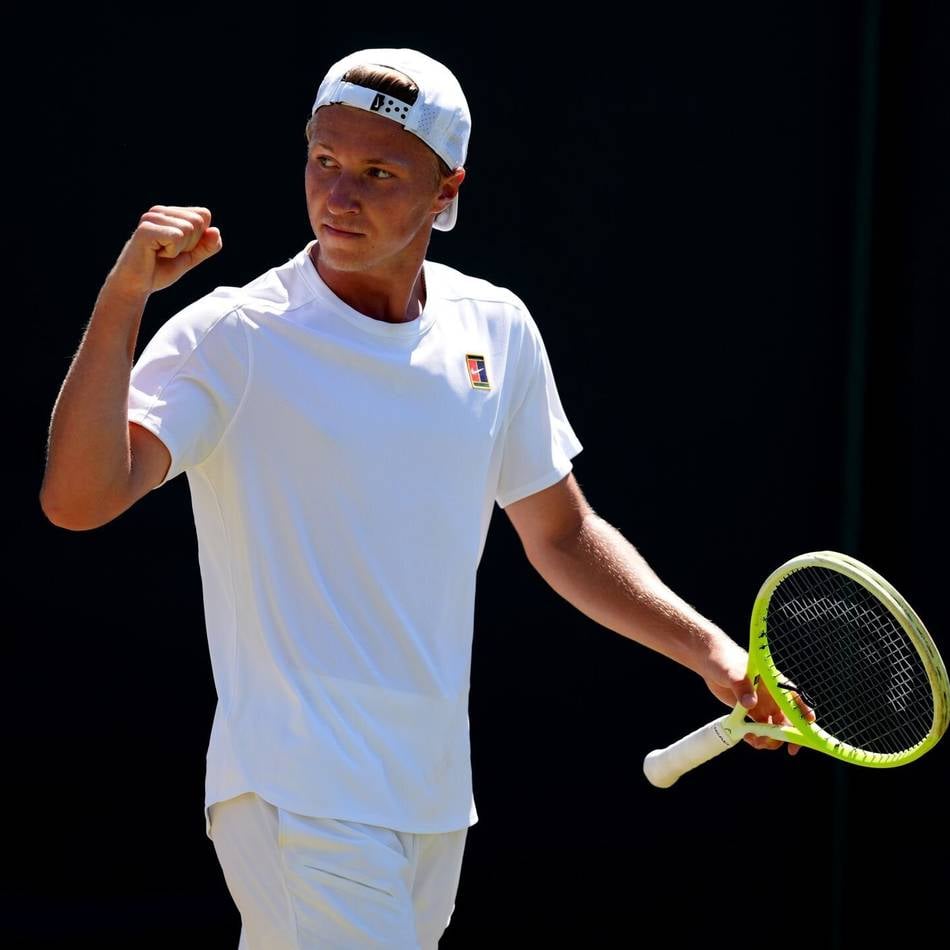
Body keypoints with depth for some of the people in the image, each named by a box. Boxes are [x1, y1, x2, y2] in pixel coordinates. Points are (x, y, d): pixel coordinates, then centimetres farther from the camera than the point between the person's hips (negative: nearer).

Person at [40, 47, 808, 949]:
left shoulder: (496, 329, 7)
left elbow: (560, 535, 18)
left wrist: (710, 652, 10)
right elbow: (77, 499, -22)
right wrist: (123, 296, -29)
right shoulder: (232, 338, -9)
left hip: (435, 798, 6)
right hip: (299, 803, -6)